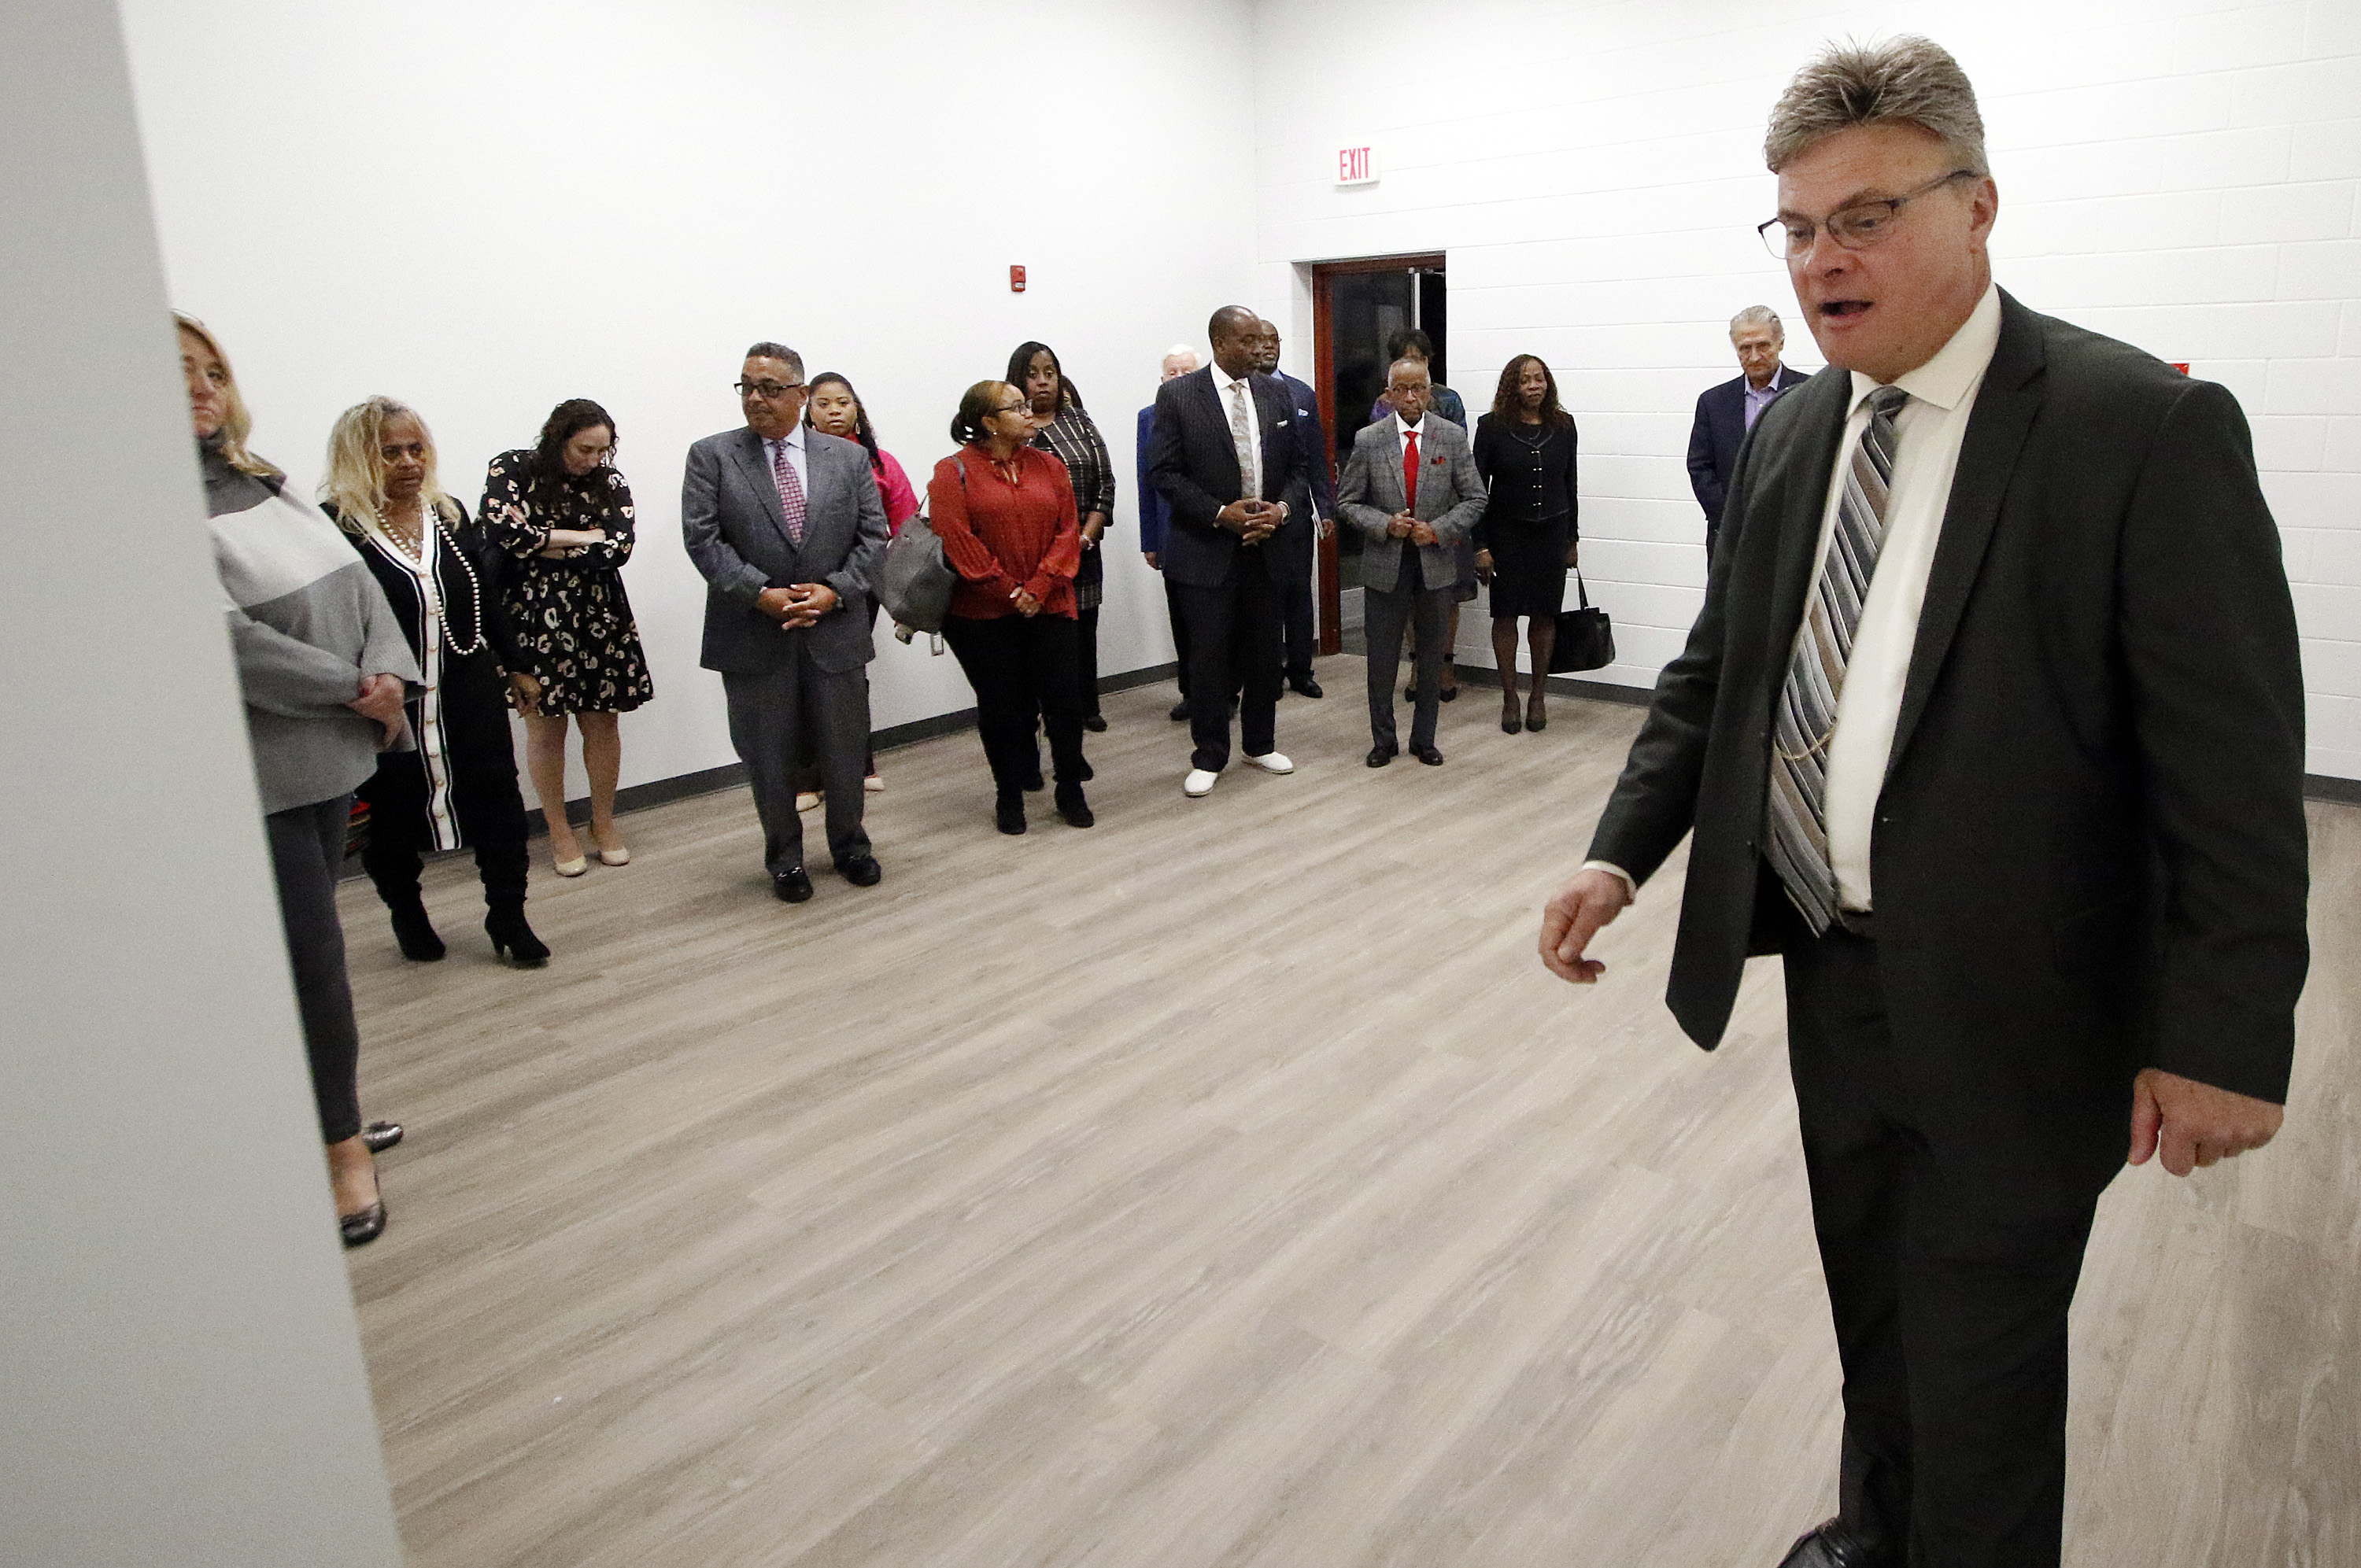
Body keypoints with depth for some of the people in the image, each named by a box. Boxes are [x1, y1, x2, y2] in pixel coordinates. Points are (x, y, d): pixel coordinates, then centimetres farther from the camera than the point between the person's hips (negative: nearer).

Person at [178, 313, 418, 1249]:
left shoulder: (258, 484, 11)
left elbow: (354, 582, 6)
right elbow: (226, 638, -21)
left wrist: (388, 675, -10)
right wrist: (356, 690, -14)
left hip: (332, 751, 7)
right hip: (256, 772, -7)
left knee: (308, 945, 17)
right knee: (312, 953, -2)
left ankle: (323, 1118, 30)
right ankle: (343, 1147, 12)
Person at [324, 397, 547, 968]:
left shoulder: (449, 514, 7)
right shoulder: (336, 526, -11)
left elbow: (487, 598, 14)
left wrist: (516, 666, 16)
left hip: (471, 691, 4)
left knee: (497, 799, 4)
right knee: (393, 814, 12)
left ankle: (508, 918, 16)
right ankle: (407, 916, 33)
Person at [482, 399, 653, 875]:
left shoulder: (610, 484, 3)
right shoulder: (512, 469, -2)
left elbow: (617, 550, -11)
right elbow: (502, 530, -18)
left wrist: (541, 546, -10)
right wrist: (579, 537, -11)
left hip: (598, 619, 2)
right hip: (532, 619, -2)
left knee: (603, 723, 6)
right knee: (545, 727, 6)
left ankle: (603, 823, 23)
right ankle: (559, 832, 20)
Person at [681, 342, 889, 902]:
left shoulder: (849, 457, 6)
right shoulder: (712, 456, 1)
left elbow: (873, 535, 3)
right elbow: (702, 538, -7)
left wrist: (835, 590, -12)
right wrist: (761, 593, -17)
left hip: (835, 629, 2)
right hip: (752, 635, -1)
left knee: (845, 751, 12)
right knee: (769, 757, 9)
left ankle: (849, 845, 33)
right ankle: (784, 857, 27)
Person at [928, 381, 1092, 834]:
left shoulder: (1048, 466, 10)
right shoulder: (953, 473, -3)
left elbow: (1067, 530, 3)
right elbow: (958, 541, -11)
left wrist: (1039, 588, -10)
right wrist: (1009, 593, -13)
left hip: (1048, 607, 3)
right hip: (982, 616, -3)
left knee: (1065, 699, 1)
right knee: (1001, 707, 5)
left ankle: (1071, 788, 18)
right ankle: (1009, 793, 21)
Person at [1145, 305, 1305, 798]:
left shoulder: (1275, 394, 7)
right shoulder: (1177, 395, -5)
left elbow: (1296, 465, 11)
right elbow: (1162, 472, -8)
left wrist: (1281, 508, -8)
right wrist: (1219, 513, -16)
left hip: (1265, 546, 4)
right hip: (1206, 549, -4)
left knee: (1264, 652, 12)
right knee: (1209, 656, 0)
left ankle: (1261, 743, 29)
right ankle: (1209, 757, 13)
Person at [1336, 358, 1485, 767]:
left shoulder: (1453, 436, 0)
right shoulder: (1368, 440, -2)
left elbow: (1474, 499, 2)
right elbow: (1347, 502, 1)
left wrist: (1438, 529, -13)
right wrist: (1385, 524, -15)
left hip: (1436, 561, 1)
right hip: (1385, 564, -1)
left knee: (1432, 655, 10)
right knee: (1382, 656, 6)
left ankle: (1424, 740, 23)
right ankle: (1383, 740, 20)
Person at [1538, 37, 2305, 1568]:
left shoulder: (2151, 430, -15)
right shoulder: (1791, 432, 5)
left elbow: (2234, 767, -15)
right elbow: (1716, 673, 9)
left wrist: (2226, 1042, -16)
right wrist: (1621, 854, -2)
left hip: (2008, 1014, -6)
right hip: (1831, 975, 6)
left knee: (1982, 1361, 9)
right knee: (1870, 1302, 25)